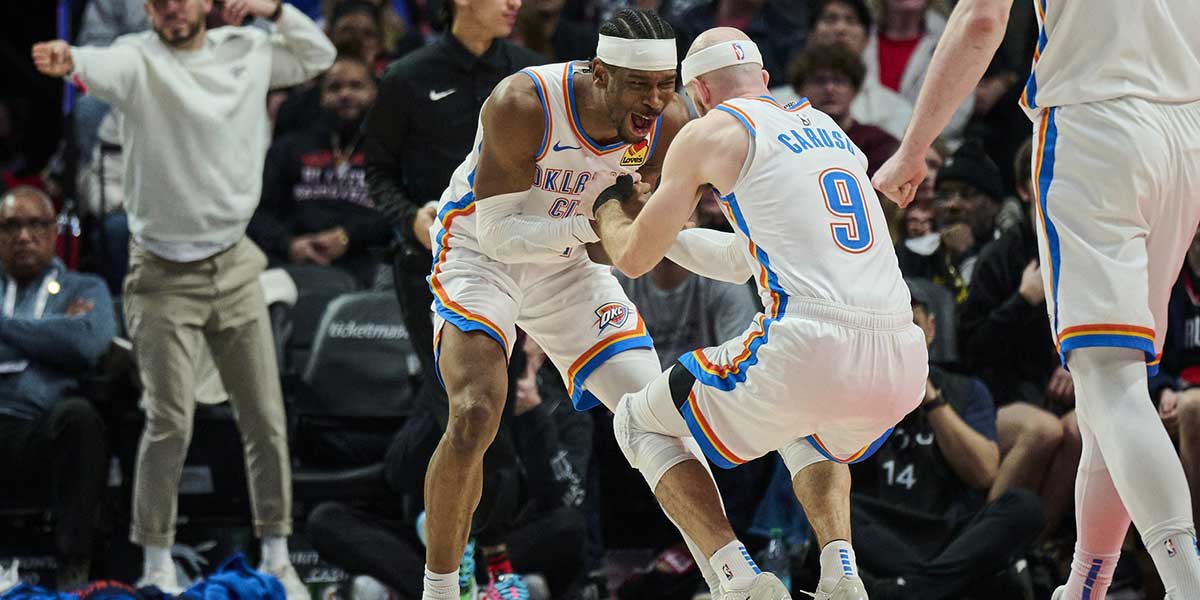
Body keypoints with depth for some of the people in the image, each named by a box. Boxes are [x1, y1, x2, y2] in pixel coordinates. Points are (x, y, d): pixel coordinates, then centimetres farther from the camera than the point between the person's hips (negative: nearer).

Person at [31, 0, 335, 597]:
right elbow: (102, 66, -36)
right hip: (164, 275, -4)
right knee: (171, 424, -8)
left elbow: (318, 55, 20)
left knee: (265, 418, 6)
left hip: (235, 267, 4)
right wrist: (69, 60, -61)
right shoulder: (139, 58, -12)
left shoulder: (247, 50, 3)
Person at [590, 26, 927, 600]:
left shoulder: (711, 132, 7)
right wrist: (668, 230, 51)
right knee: (810, 433, 41)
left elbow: (634, 258, 16)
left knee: (640, 423, 18)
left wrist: (611, 203, 37)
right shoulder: (825, 126, 27)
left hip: (809, 349, -6)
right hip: (902, 362, 6)